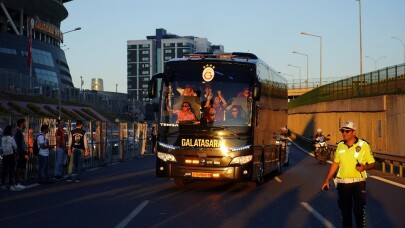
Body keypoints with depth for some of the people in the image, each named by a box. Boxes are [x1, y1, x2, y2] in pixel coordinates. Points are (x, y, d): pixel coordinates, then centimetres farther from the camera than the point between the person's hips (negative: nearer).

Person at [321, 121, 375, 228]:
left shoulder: (364, 145, -6)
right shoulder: (340, 145, 6)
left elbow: (372, 164, -2)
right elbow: (335, 164, 13)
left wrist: (364, 167, -23)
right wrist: (327, 180, 10)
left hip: (358, 183, -4)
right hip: (342, 183, 4)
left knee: (359, 210, -1)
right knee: (345, 210, 11)